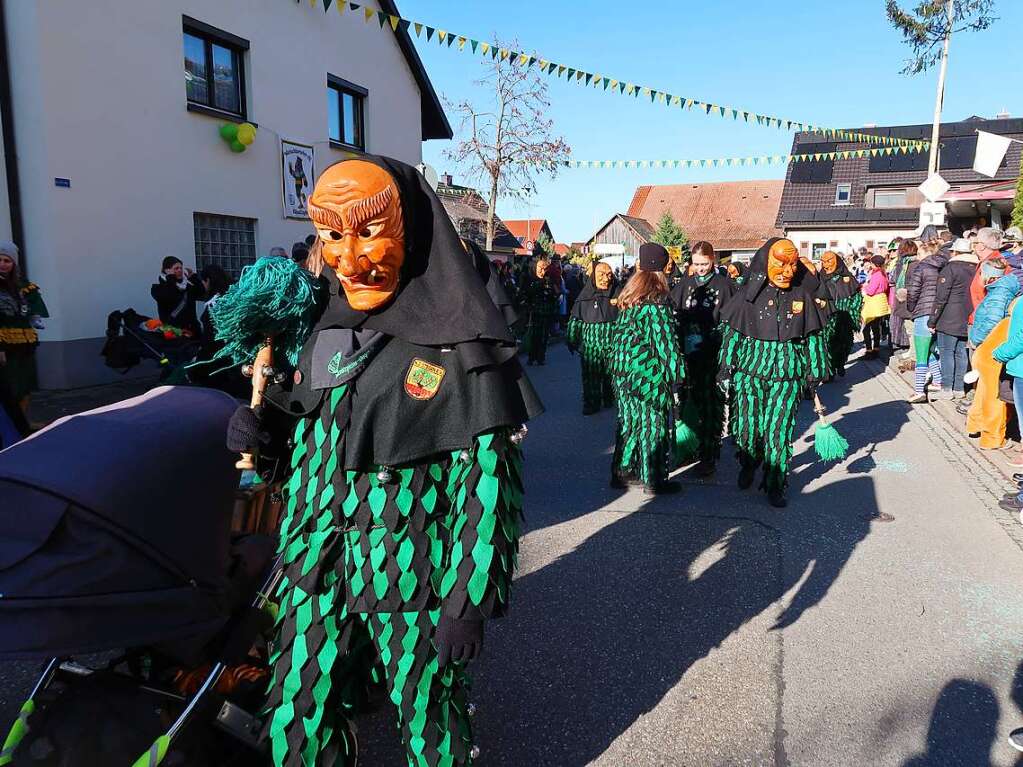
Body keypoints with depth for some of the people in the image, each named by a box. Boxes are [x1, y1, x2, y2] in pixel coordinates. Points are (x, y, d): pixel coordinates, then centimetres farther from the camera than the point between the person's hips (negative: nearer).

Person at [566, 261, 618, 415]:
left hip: (613, 343, 0)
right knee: (590, 375, 2)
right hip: (591, 344, 0)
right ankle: (591, 403, 15)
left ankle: (610, 399, 24)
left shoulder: (617, 294, 3)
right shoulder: (585, 296, 3)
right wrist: (572, 341, 5)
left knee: (612, 374, 7)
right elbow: (576, 318, 6)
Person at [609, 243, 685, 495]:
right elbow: (666, 340, -16)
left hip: (624, 370, 7)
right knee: (654, 424, 4)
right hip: (650, 374, -7)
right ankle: (653, 480, 14)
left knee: (629, 420, 17)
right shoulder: (658, 301, -15)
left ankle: (622, 471, 25)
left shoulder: (628, 297, 6)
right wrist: (677, 372, -8)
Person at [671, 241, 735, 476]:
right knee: (688, 401, 11)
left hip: (713, 357, -4)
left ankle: (709, 456, 6)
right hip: (688, 354, 4)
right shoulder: (686, 283, 9)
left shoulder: (724, 284, -1)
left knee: (710, 405, 0)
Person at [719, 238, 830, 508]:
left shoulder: (804, 296, 2)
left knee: (778, 430, 0)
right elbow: (732, 331, 4)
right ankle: (748, 466, 38)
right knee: (747, 426, 7)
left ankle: (775, 485, 16)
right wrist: (726, 365, 1)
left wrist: (814, 372, 6)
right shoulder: (749, 293, -1)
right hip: (750, 371, 0)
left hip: (787, 375, 0)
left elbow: (813, 336, 7)